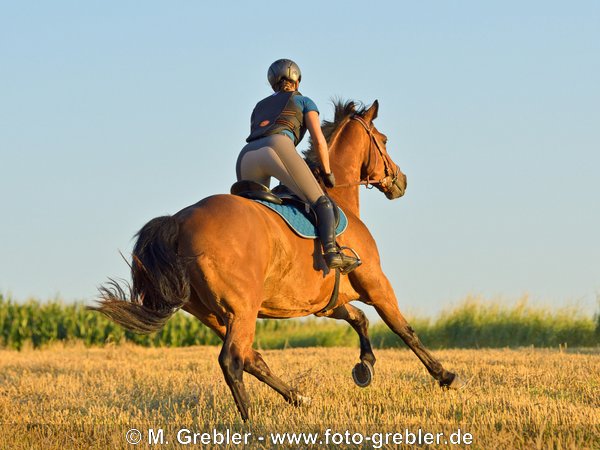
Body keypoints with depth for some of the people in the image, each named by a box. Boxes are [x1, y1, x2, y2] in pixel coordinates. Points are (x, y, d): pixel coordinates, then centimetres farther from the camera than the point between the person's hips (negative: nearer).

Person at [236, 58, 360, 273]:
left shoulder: (260, 106, 39)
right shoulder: (304, 102, 25)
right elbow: (319, 141, 14)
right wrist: (327, 173, 26)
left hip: (246, 158, 5)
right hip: (278, 147, -5)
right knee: (321, 203, -5)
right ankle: (331, 251, -29)